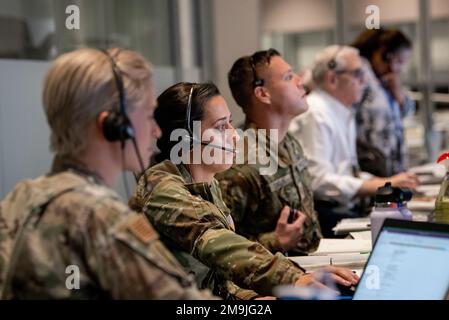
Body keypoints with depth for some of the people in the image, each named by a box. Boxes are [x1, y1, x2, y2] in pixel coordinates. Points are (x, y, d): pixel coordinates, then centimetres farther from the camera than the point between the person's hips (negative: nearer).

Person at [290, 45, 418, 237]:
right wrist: (382, 186, -19)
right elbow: (318, 180, -21)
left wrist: (386, 182, 4)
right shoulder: (314, 114, -13)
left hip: (347, 208, 9)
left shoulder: (345, 112, 17)